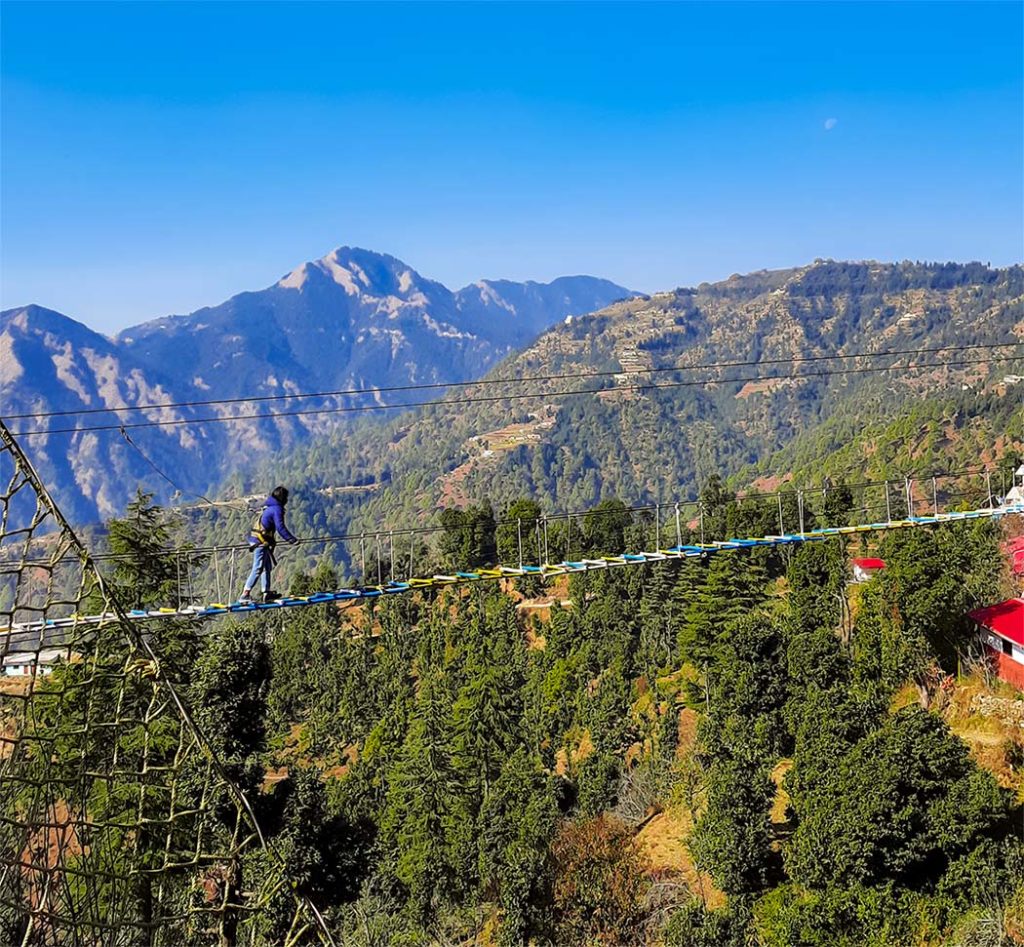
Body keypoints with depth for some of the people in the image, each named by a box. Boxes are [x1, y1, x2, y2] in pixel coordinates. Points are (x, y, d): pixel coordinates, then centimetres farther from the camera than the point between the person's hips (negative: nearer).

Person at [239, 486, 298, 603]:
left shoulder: (268, 507, 17)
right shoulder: (277, 509, -12)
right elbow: (280, 527, -19)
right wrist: (292, 539, -15)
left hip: (257, 539, 10)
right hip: (261, 542, -10)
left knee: (267, 567, 15)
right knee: (257, 569, -9)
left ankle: (267, 593, 18)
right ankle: (245, 594, -11)